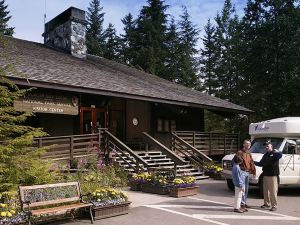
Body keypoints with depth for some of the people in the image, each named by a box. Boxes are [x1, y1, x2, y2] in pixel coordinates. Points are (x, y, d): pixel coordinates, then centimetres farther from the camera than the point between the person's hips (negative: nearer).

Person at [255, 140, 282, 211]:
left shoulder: (275, 153, -6)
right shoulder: (265, 155, 18)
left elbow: (280, 155, -28)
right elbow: (261, 163, 19)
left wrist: (276, 152, -40)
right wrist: (254, 162, 10)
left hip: (273, 175, -8)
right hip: (265, 175, 8)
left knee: (273, 191, -5)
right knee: (266, 191, 14)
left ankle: (274, 206, 1)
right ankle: (267, 203, 25)